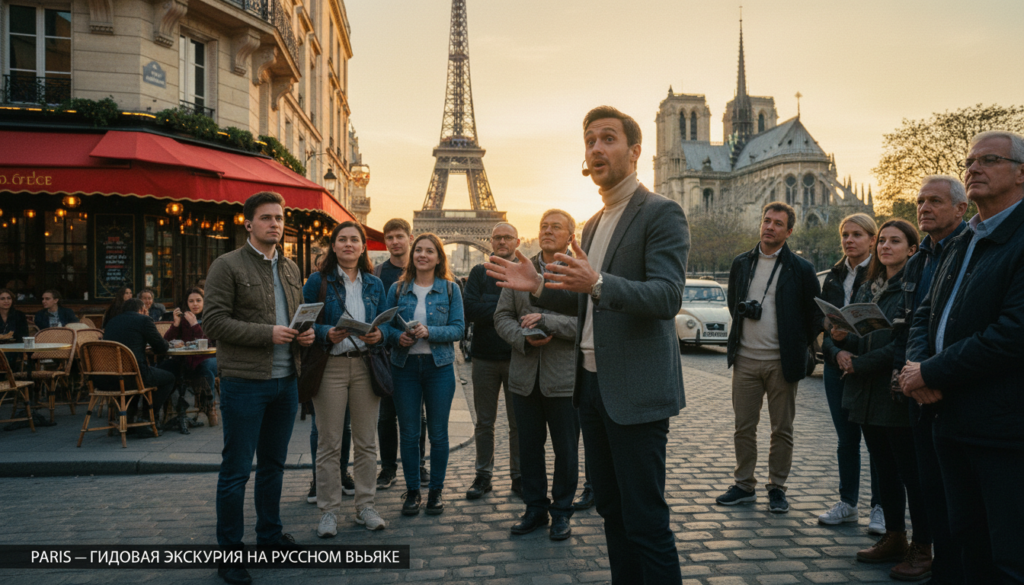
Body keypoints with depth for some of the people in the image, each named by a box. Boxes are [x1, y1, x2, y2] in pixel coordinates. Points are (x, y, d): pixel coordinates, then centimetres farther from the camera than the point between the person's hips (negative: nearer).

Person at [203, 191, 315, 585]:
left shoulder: (291, 269, 13)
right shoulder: (227, 266, -7)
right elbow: (214, 322, -14)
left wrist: (305, 334, -1)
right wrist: (267, 334, -21)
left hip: (286, 380, 7)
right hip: (244, 381, -7)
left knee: (274, 463, 18)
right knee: (236, 470, 2)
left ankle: (270, 534, 34)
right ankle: (229, 550, 15)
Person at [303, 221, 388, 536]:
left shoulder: (374, 284, 11)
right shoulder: (318, 281, 1)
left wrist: (379, 335, -9)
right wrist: (327, 333, -20)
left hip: (366, 365, 3)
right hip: (331, 366, -3)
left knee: (366, 440, 8)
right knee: (329, 442, 2)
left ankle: (365, 505, 20)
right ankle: (329, 511, 14)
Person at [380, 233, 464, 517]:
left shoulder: (450, 289, 3)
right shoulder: (398, 288, 7)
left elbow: (458, 328, -4)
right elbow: (384, 325, 7)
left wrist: (430, 332, -19)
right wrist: (397, 336, -14)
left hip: (439, 366, -1)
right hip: (405, 365, 1)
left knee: (438, 432, 5)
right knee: (408, 433, 5)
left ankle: (436, 490, 20)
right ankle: (412, 491, 18)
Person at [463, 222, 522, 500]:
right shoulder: (479, 272, 8)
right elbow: (470, 309, -7)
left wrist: (489, 308, -19)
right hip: (485, 358, 1)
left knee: (519, 422, 6)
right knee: (484, 422, 10)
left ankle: (519, 476, 18)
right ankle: (483, 475, 22)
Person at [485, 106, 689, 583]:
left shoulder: (661, 214, -8)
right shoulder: (594, 224, 18)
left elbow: (667, 296, -20)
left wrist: (597, 283, -34)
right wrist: (539, 287, 7)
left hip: (635, 393, -8)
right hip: (591, 385, 8)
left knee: (645, 519, -2)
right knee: (612, 510, 17)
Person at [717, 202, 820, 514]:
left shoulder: (800, 268, -2)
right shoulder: (741, 263, 8)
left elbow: (815, 314, 4)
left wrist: (798, 348, 2)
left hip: (781, 362, -3)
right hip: (745, 360, 3)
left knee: (782, 430, 6)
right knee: (744, 426, 8)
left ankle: (777, 488, 19)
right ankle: (744, 485, 19)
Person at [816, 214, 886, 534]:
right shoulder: (833, 277, 11)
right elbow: (821, 322, 7)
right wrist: (836, 352, -9)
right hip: (837, 365, 5)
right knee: (846, 438, 11)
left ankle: (879, 507, 16)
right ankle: (847, 503, 21)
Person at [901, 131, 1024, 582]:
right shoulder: (959, 246, 17)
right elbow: (925, 314, 17)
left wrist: (931, 374, -13)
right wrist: (917, 365, -3)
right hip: (953, 424, 8)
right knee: (970, 544, 18)